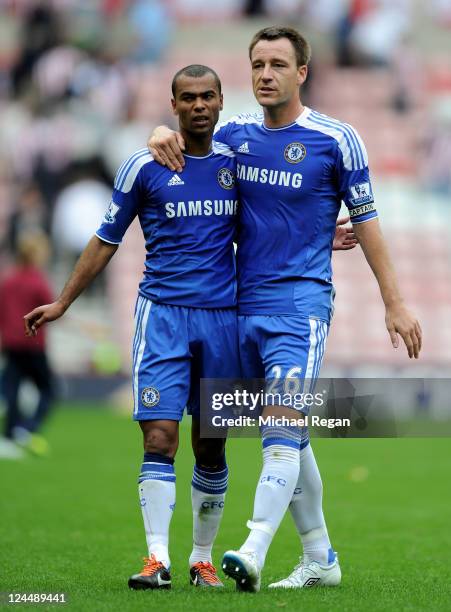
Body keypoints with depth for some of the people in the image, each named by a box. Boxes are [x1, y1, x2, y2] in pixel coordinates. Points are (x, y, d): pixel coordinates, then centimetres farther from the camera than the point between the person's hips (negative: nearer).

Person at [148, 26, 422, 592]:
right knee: (288, 440, 10)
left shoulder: (335, 139, -3)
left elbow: (364, 220, 2)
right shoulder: (234, 135, 8)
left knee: (281, 428, -19)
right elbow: (182, 147, 26)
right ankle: (320, 560, 20)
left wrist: (394, 303, 1)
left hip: (302, 303, -5)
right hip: (245, 306, 5)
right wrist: (163, 135, 1)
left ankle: (253, 554, -30)